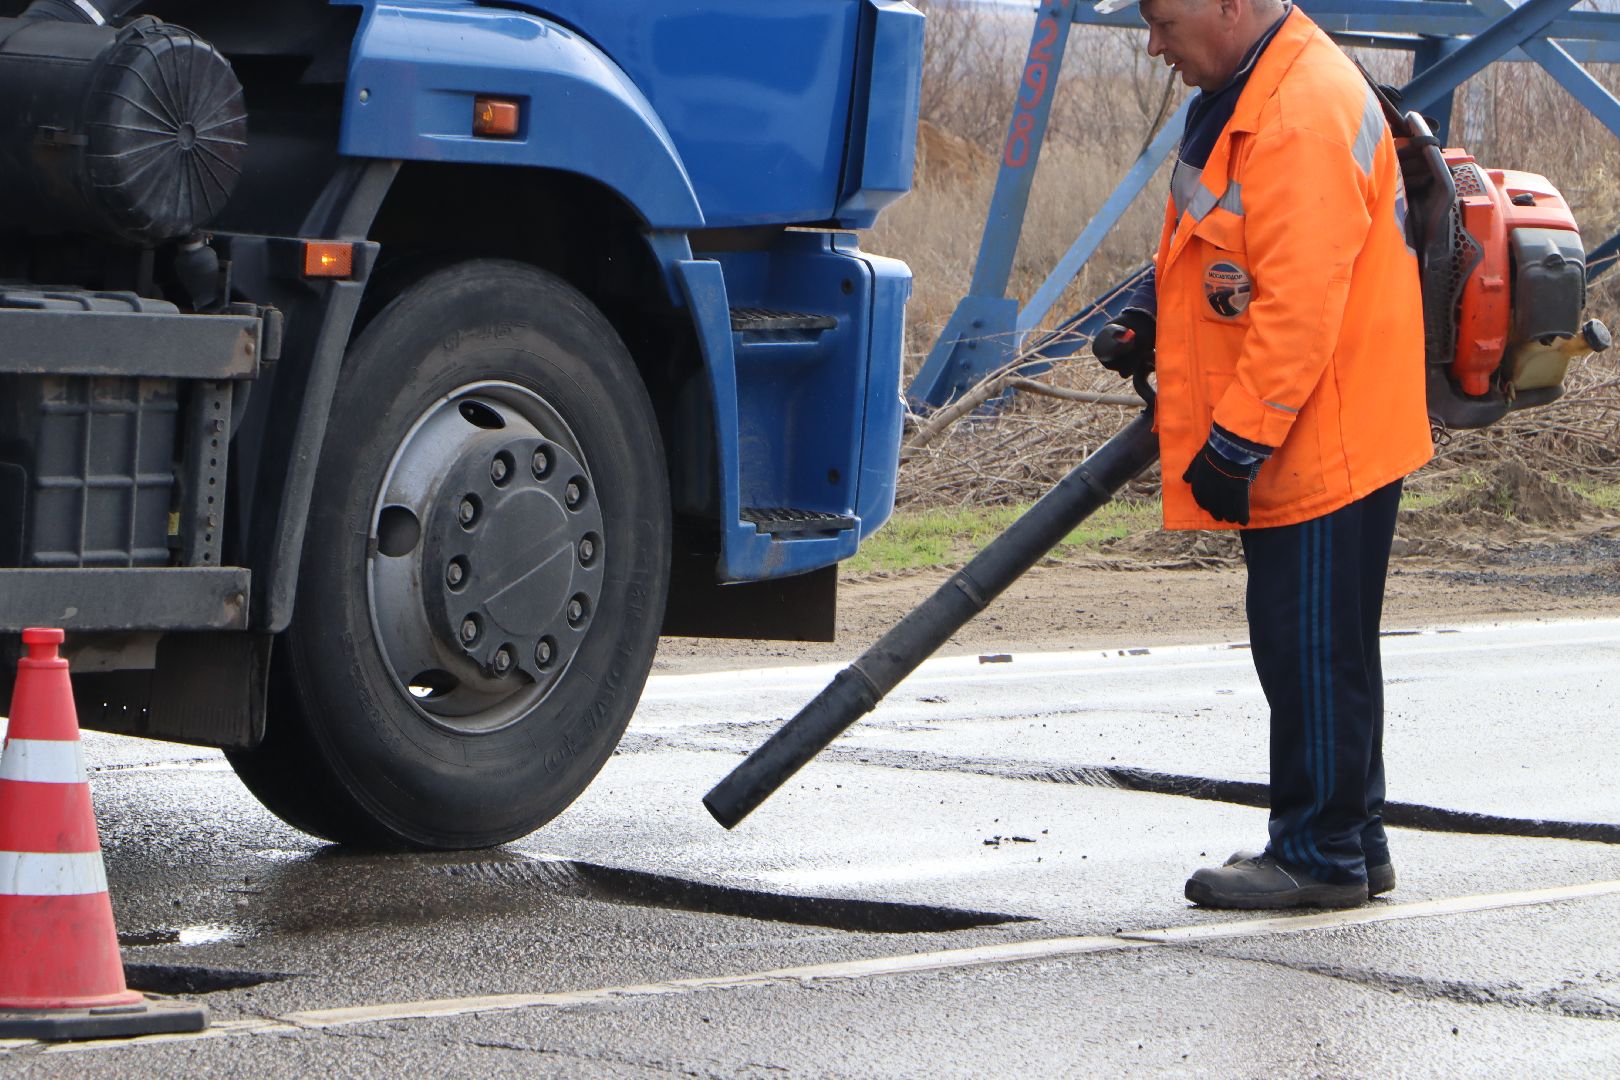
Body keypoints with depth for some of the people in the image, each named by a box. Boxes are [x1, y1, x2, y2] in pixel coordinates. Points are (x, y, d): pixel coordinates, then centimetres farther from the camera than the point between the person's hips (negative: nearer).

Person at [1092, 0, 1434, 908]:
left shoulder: (1305, 117, -23)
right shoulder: (1243, 96, 11)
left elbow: (1299, 307, -26)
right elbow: (1221, 253, 25)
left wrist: (1237, 441, -23)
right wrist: (1154, 314, 9)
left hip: (1324, 447, -11)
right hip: (1290, 449, 11)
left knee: (1312, 650, -3)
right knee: (1306, 648, 16)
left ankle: (1321, 856, 6)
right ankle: (1351, 844, 25)